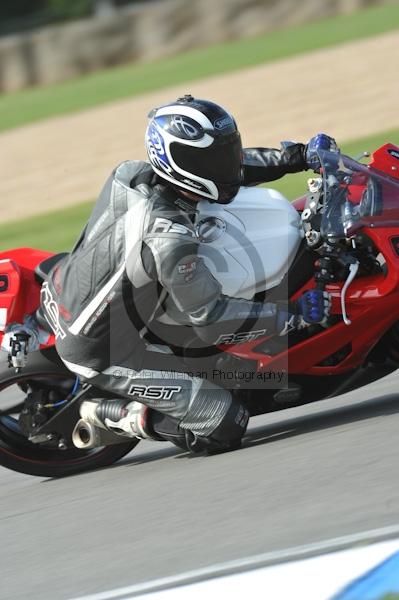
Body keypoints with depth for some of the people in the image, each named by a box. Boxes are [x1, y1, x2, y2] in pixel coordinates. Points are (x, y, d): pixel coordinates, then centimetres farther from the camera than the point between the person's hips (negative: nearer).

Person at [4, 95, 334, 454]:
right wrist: (295, 314, -18)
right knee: (225, 426, -9)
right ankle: (116, 416, 6)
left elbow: (224, 164, 7)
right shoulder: (168, 239, -33)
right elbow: (211, 319, -23)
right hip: (104, 352, -8)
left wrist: (296, 157, 2)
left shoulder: (133, 174, -9)